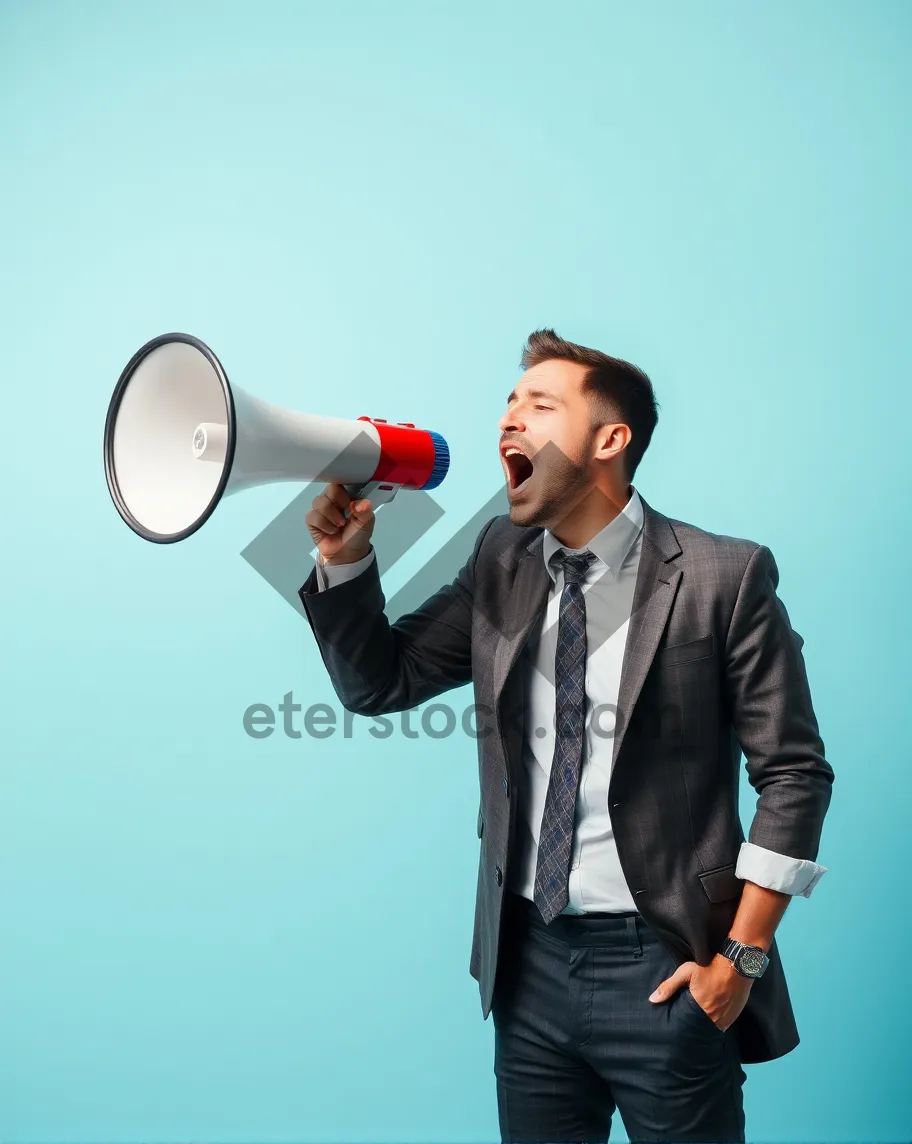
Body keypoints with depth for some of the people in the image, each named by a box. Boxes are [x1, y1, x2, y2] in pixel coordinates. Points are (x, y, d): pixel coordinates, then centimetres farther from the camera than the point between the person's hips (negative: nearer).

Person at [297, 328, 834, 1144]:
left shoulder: (723, 576, -11)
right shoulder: (501, 562, 3)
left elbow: (794, 773, -8)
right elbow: (377, 683, 7)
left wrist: (743, 955, -10)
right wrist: (345, 557, -8)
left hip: (663, 966, -4)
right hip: (531, 960, 5)